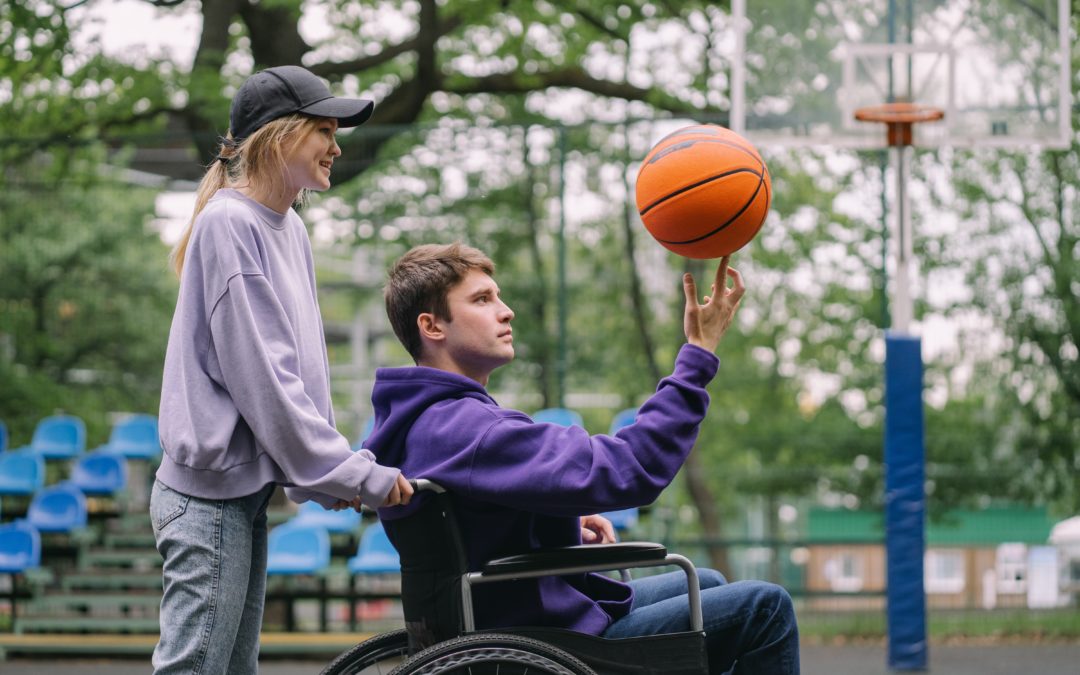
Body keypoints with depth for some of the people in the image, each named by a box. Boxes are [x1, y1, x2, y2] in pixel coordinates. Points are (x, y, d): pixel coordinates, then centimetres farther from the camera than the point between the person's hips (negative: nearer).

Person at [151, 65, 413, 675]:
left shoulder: (290, 229, 15)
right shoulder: (228, 223, -13)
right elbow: (259, 375, -17)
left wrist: (329, 474, 4)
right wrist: (354, 475, -16)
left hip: (247, 490, 10)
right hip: (211, 493, -9)